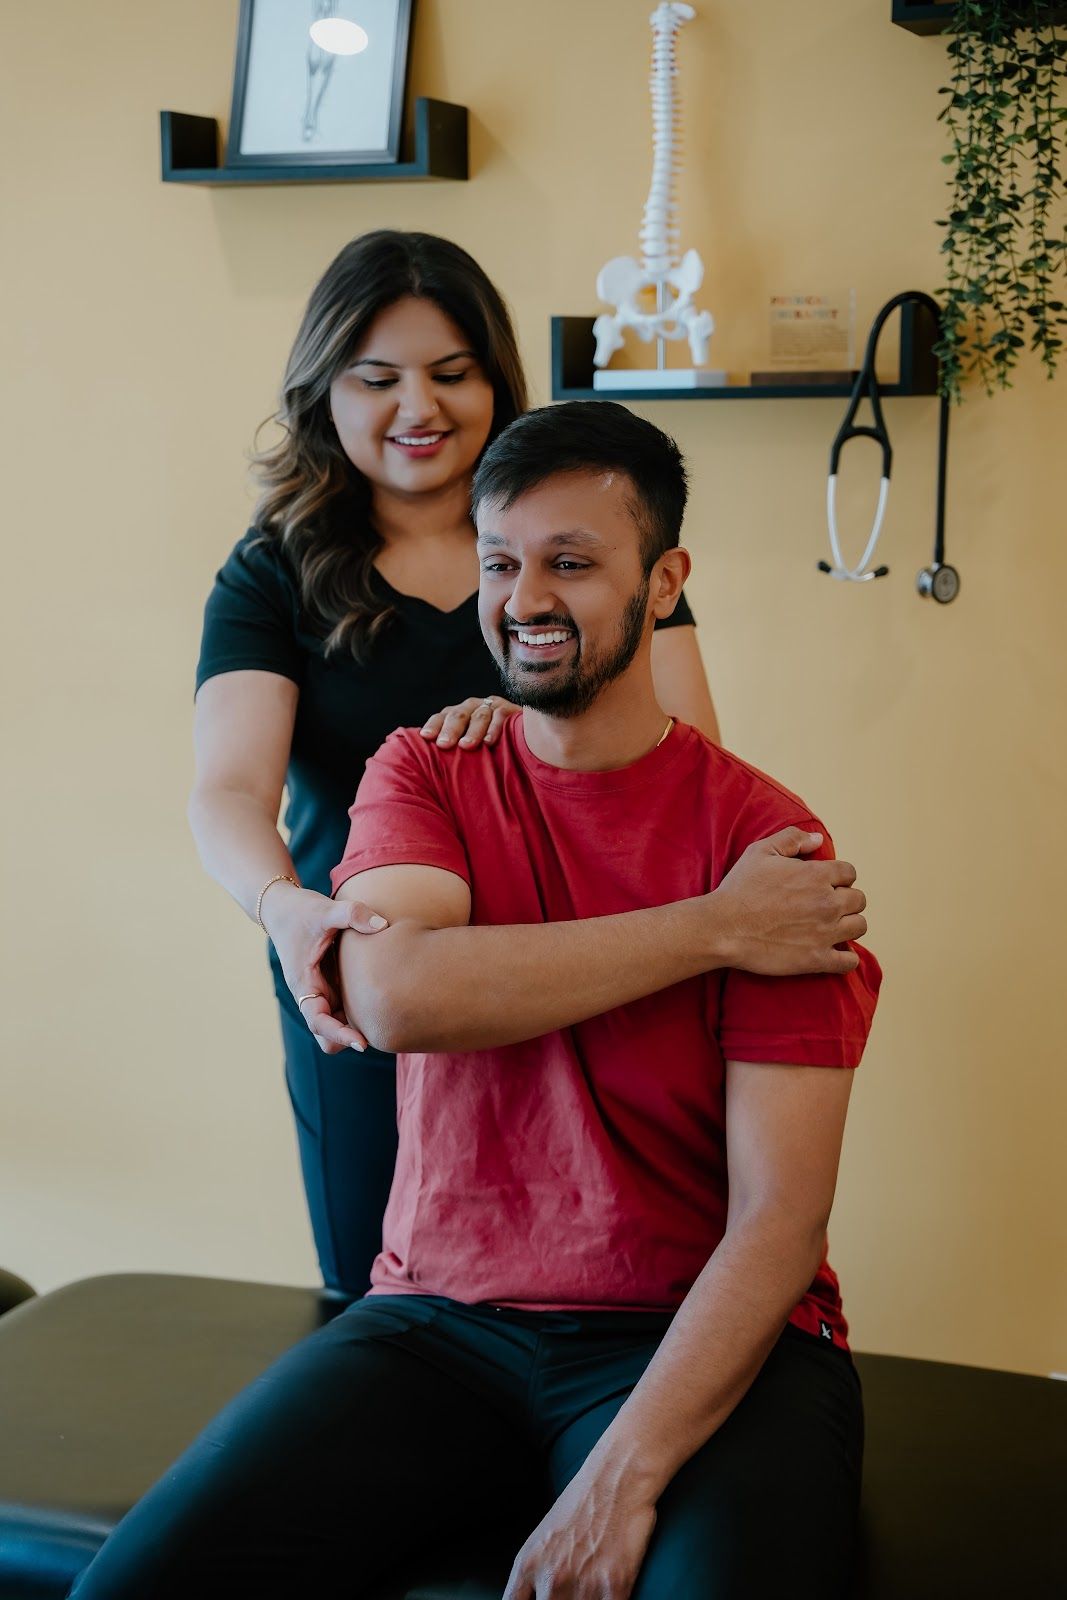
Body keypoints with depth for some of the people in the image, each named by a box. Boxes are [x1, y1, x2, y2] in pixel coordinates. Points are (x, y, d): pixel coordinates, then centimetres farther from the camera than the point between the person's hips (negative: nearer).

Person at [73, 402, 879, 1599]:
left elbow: (778, 1218, -11)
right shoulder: (422, 775, 5)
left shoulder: (769, 843, -6)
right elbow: (394, 995, -18)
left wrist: (623, 1477, -22)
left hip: (696, 1338, -2)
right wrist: (708, 929, -16)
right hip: (437, 1322, 3)